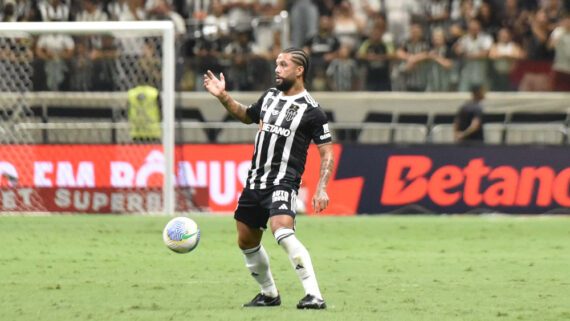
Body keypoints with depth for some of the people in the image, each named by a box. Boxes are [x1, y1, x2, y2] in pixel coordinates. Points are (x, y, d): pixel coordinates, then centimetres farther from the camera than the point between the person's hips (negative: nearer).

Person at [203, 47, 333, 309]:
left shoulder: (311, 111, -8)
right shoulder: (270, 97, 12)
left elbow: (327, 153, -7)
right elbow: (246, 116, 32)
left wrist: (321, 190, -18)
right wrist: (223, 97, 18)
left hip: (284, 182, -8)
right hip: (255, 180, 8)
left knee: (282, 231, -30)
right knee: (246, 241, 13)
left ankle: (314, 296, -32)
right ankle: (269, 294, 34)